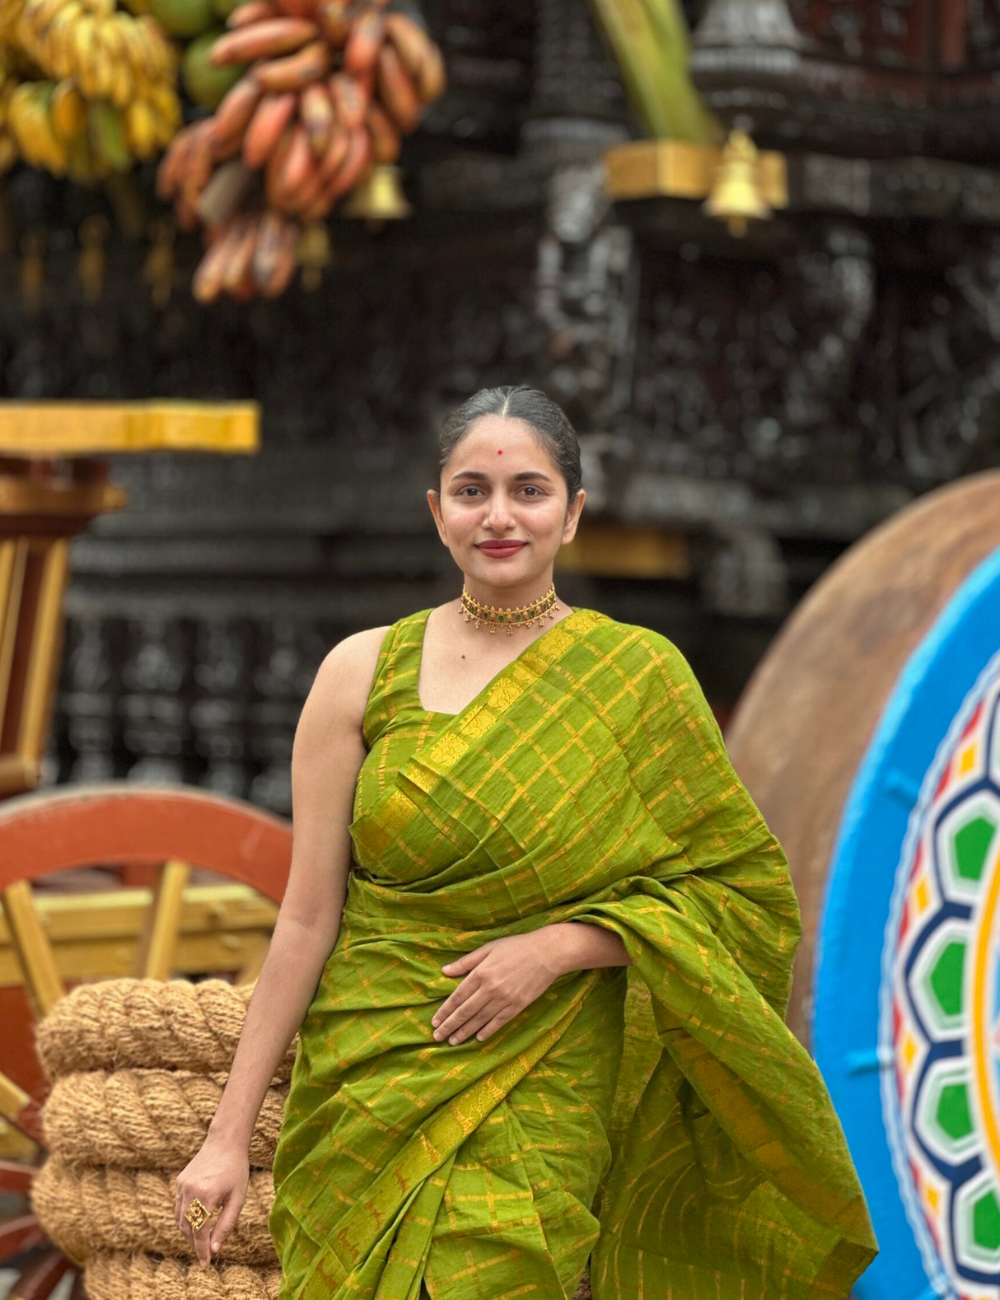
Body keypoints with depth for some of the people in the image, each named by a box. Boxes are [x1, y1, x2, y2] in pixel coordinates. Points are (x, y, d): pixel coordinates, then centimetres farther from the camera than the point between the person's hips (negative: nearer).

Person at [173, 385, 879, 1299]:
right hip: (370, 1088, 1)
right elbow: (307, 917, 1)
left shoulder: (641, 676, -1)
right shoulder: (363, 672, 1)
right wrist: (231, 1135, -1)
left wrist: (559, 947, -12)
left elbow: (738, 889, 2)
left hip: (540, 1118, -1)